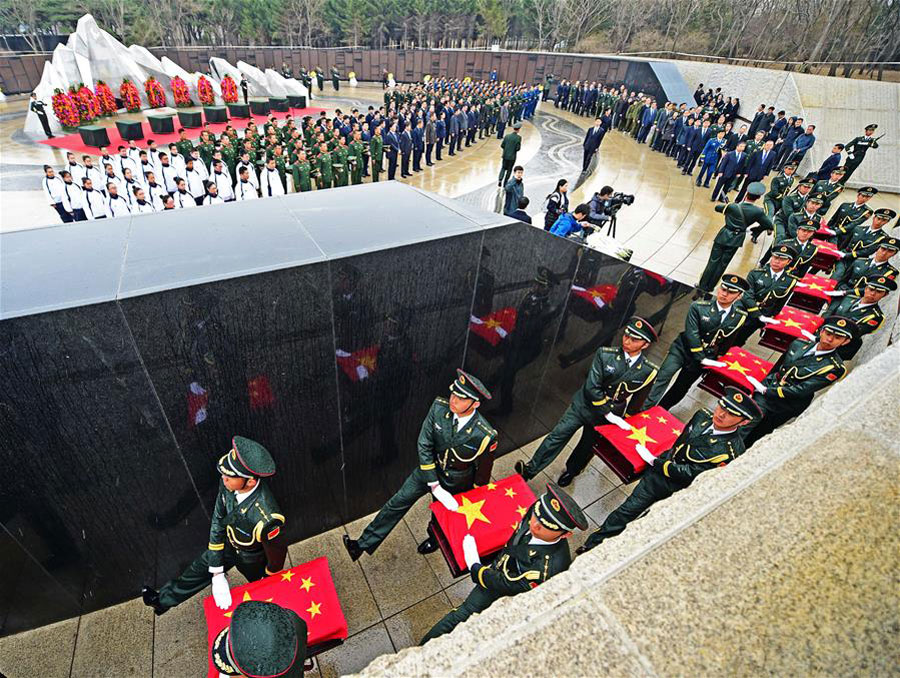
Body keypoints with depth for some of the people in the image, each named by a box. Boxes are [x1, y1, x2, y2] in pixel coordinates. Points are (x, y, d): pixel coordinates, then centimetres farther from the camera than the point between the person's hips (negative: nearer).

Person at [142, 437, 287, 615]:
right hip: (228, 543, 4)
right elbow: (217, 522, -15)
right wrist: (218, 575, -12)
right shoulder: (228, 483, -31)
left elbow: (277, 554, -27)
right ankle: (163, 600, 53)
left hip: (252, 560, -4)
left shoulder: (267, 518, -48)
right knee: (200, 568, 26)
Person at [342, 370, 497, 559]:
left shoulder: (485, 436, -35)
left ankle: (435, 539, 60)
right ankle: (363, 545, 27)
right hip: (430, 469, 2)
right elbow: (424, 446, -17)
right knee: (398, 502, 9)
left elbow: (482, 473, -16)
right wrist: (434, 486, -19)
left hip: (457, 483, -2)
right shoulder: (439, 407, -28)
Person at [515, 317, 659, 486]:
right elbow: (591, 387, -18)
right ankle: (530, 469, 6)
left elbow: (637, 402, 0)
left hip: (607, 417, 1)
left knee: (587, 447, 16)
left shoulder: (649, 371, -13)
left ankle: (571, 471, 45)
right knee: (558, 435, -4)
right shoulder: (605, 354, -17)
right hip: (583, 404, -1)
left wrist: (623, 422, 7)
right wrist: (609, 414, -20)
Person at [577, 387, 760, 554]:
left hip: (676, 491, -4)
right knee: (627, 509, 9)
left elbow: (690, 473, -23)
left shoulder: (730, 451, -27)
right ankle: (591, 545, 21)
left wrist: (652, 460, -16)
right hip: (657, 473, 5)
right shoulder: (703, 416, -9)